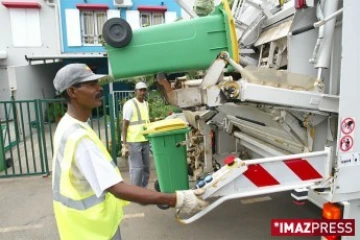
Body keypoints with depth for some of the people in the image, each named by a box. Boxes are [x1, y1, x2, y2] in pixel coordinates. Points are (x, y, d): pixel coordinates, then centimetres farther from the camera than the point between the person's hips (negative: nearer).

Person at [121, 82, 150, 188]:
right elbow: (124, 125, -11)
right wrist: (124, 144, -16)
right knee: (137, 168, -5)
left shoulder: (146, 104, 14)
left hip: (145, 141, 8)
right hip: (134, 141, -8)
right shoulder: (130, 104, -9)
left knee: (146, 167, 14)